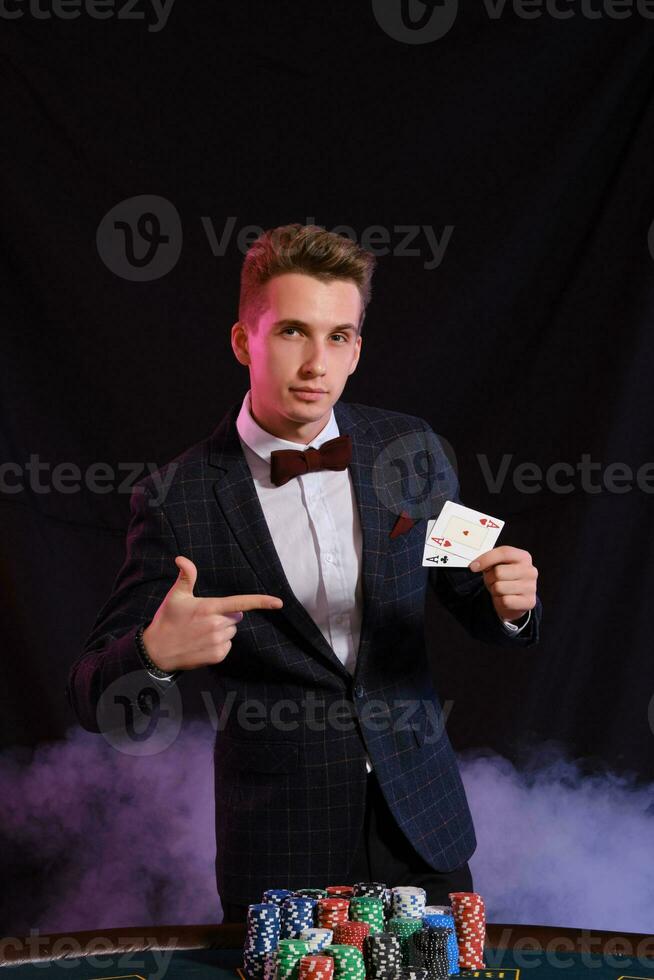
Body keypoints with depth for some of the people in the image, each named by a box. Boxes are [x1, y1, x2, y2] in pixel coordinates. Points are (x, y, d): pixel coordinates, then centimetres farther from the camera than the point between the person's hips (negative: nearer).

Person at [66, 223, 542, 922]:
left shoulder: (411, 448, -2)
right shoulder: (177, 498, -12)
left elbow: (467, 596, 10)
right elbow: (93, 698, -9)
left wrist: (507, 604, -14)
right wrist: (157, 653, -32)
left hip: (420, 819, 3)